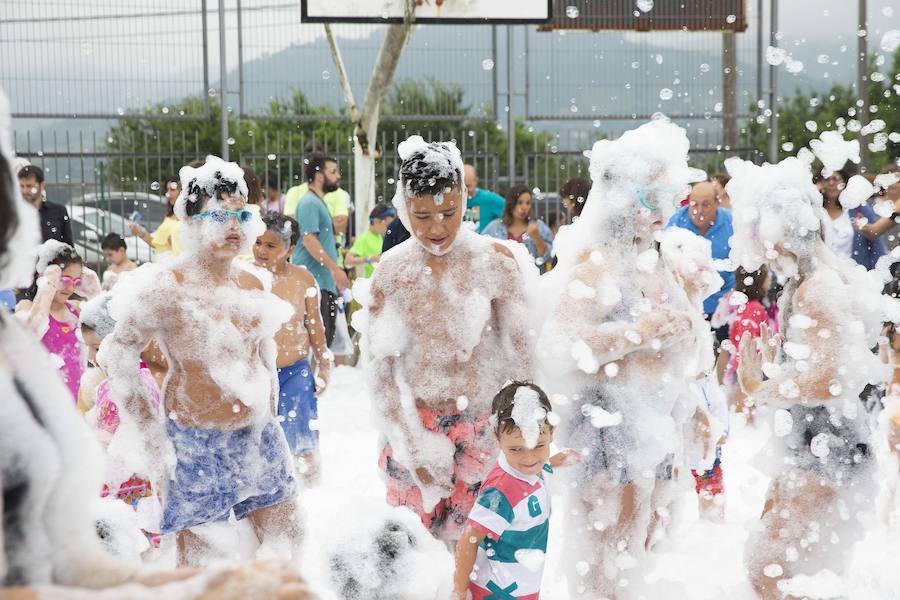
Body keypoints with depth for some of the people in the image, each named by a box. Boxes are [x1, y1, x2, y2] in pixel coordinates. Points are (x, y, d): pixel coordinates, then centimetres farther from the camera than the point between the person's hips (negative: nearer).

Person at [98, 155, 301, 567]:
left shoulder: (251, 283, 6)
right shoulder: (166, 287, -13)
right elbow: (116, 359, -11)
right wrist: (151, 433, -11)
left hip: (259, 436, 6)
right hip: (197, 442, -6)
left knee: (285, 541, 10)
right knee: (198, 560, 1)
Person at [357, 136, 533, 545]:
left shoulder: (495, 262, -6)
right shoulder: (391, 273, -3)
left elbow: (520, 353, -1)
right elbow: (379, 368, -1)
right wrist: (411, 445, -4)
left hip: (485, 423, -1)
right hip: (417, 423, 1)